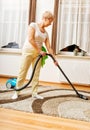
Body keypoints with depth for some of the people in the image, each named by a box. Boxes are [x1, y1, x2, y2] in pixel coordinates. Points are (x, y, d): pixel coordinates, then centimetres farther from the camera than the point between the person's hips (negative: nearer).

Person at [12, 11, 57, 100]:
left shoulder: (46, 33, 10)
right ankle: (17, 92, 10)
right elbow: (30, 39, -18)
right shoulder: (33, 25, -7)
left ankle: (34, 93, 14)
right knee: (22, 72, -1)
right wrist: (39, 51, -16)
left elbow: (49, 47, 8)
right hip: (28, 51, -6)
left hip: (38, 54, 6)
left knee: (36, 74, 5)